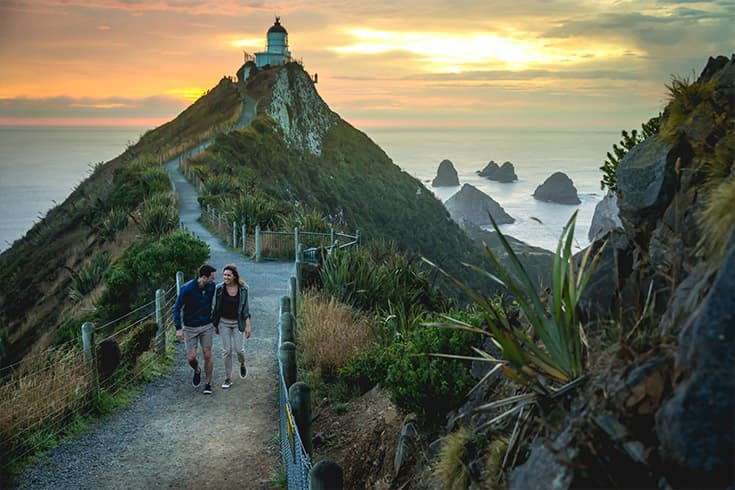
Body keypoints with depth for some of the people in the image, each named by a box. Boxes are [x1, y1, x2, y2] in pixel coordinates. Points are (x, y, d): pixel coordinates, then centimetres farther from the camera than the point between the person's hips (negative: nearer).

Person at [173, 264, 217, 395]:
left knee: (207, 356, 1)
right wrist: (178, 328, -17)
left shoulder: (212, 286, -9)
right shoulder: (187, 289, -20)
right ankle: (197, 371, 33)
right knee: (191, 357, -2)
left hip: (206, 326, 2)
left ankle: (208, 384, 16)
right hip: (190, 327, -2)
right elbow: (177, 308, -12)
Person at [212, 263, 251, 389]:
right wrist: (215, 324, 6)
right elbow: (216, 307, 2)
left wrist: (248, 325, -7)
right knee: (227, 351, 3)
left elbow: (246, 308, -4)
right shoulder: (219, 288, -8)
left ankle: (242, 365, 32)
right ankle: (228, 378, 15)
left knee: (238, 349, -3)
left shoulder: (243, 288, -10)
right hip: (224, 323, 1)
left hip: (237, 323, -1)